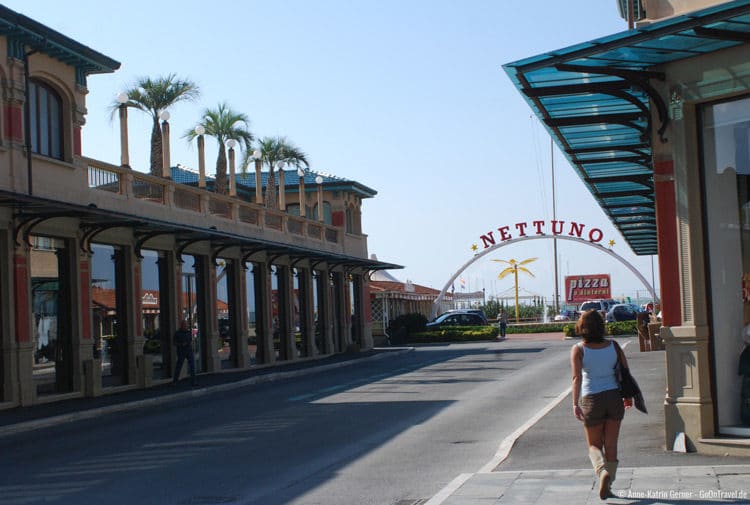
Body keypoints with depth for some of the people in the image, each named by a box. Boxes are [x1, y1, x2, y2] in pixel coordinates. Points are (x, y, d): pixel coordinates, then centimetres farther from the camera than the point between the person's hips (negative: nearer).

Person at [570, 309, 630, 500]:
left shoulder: (578, 350, -10)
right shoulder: (613, 346, -2)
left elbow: (577, 377, -20)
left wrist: (575, 404, -24)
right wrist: (628, 397, 15)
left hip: (591, 400, -2)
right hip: (614, 398, 2)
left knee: (594, 445, 14)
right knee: (611, 445, 12)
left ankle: (603, 471, -13)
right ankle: (607, 487, 15)